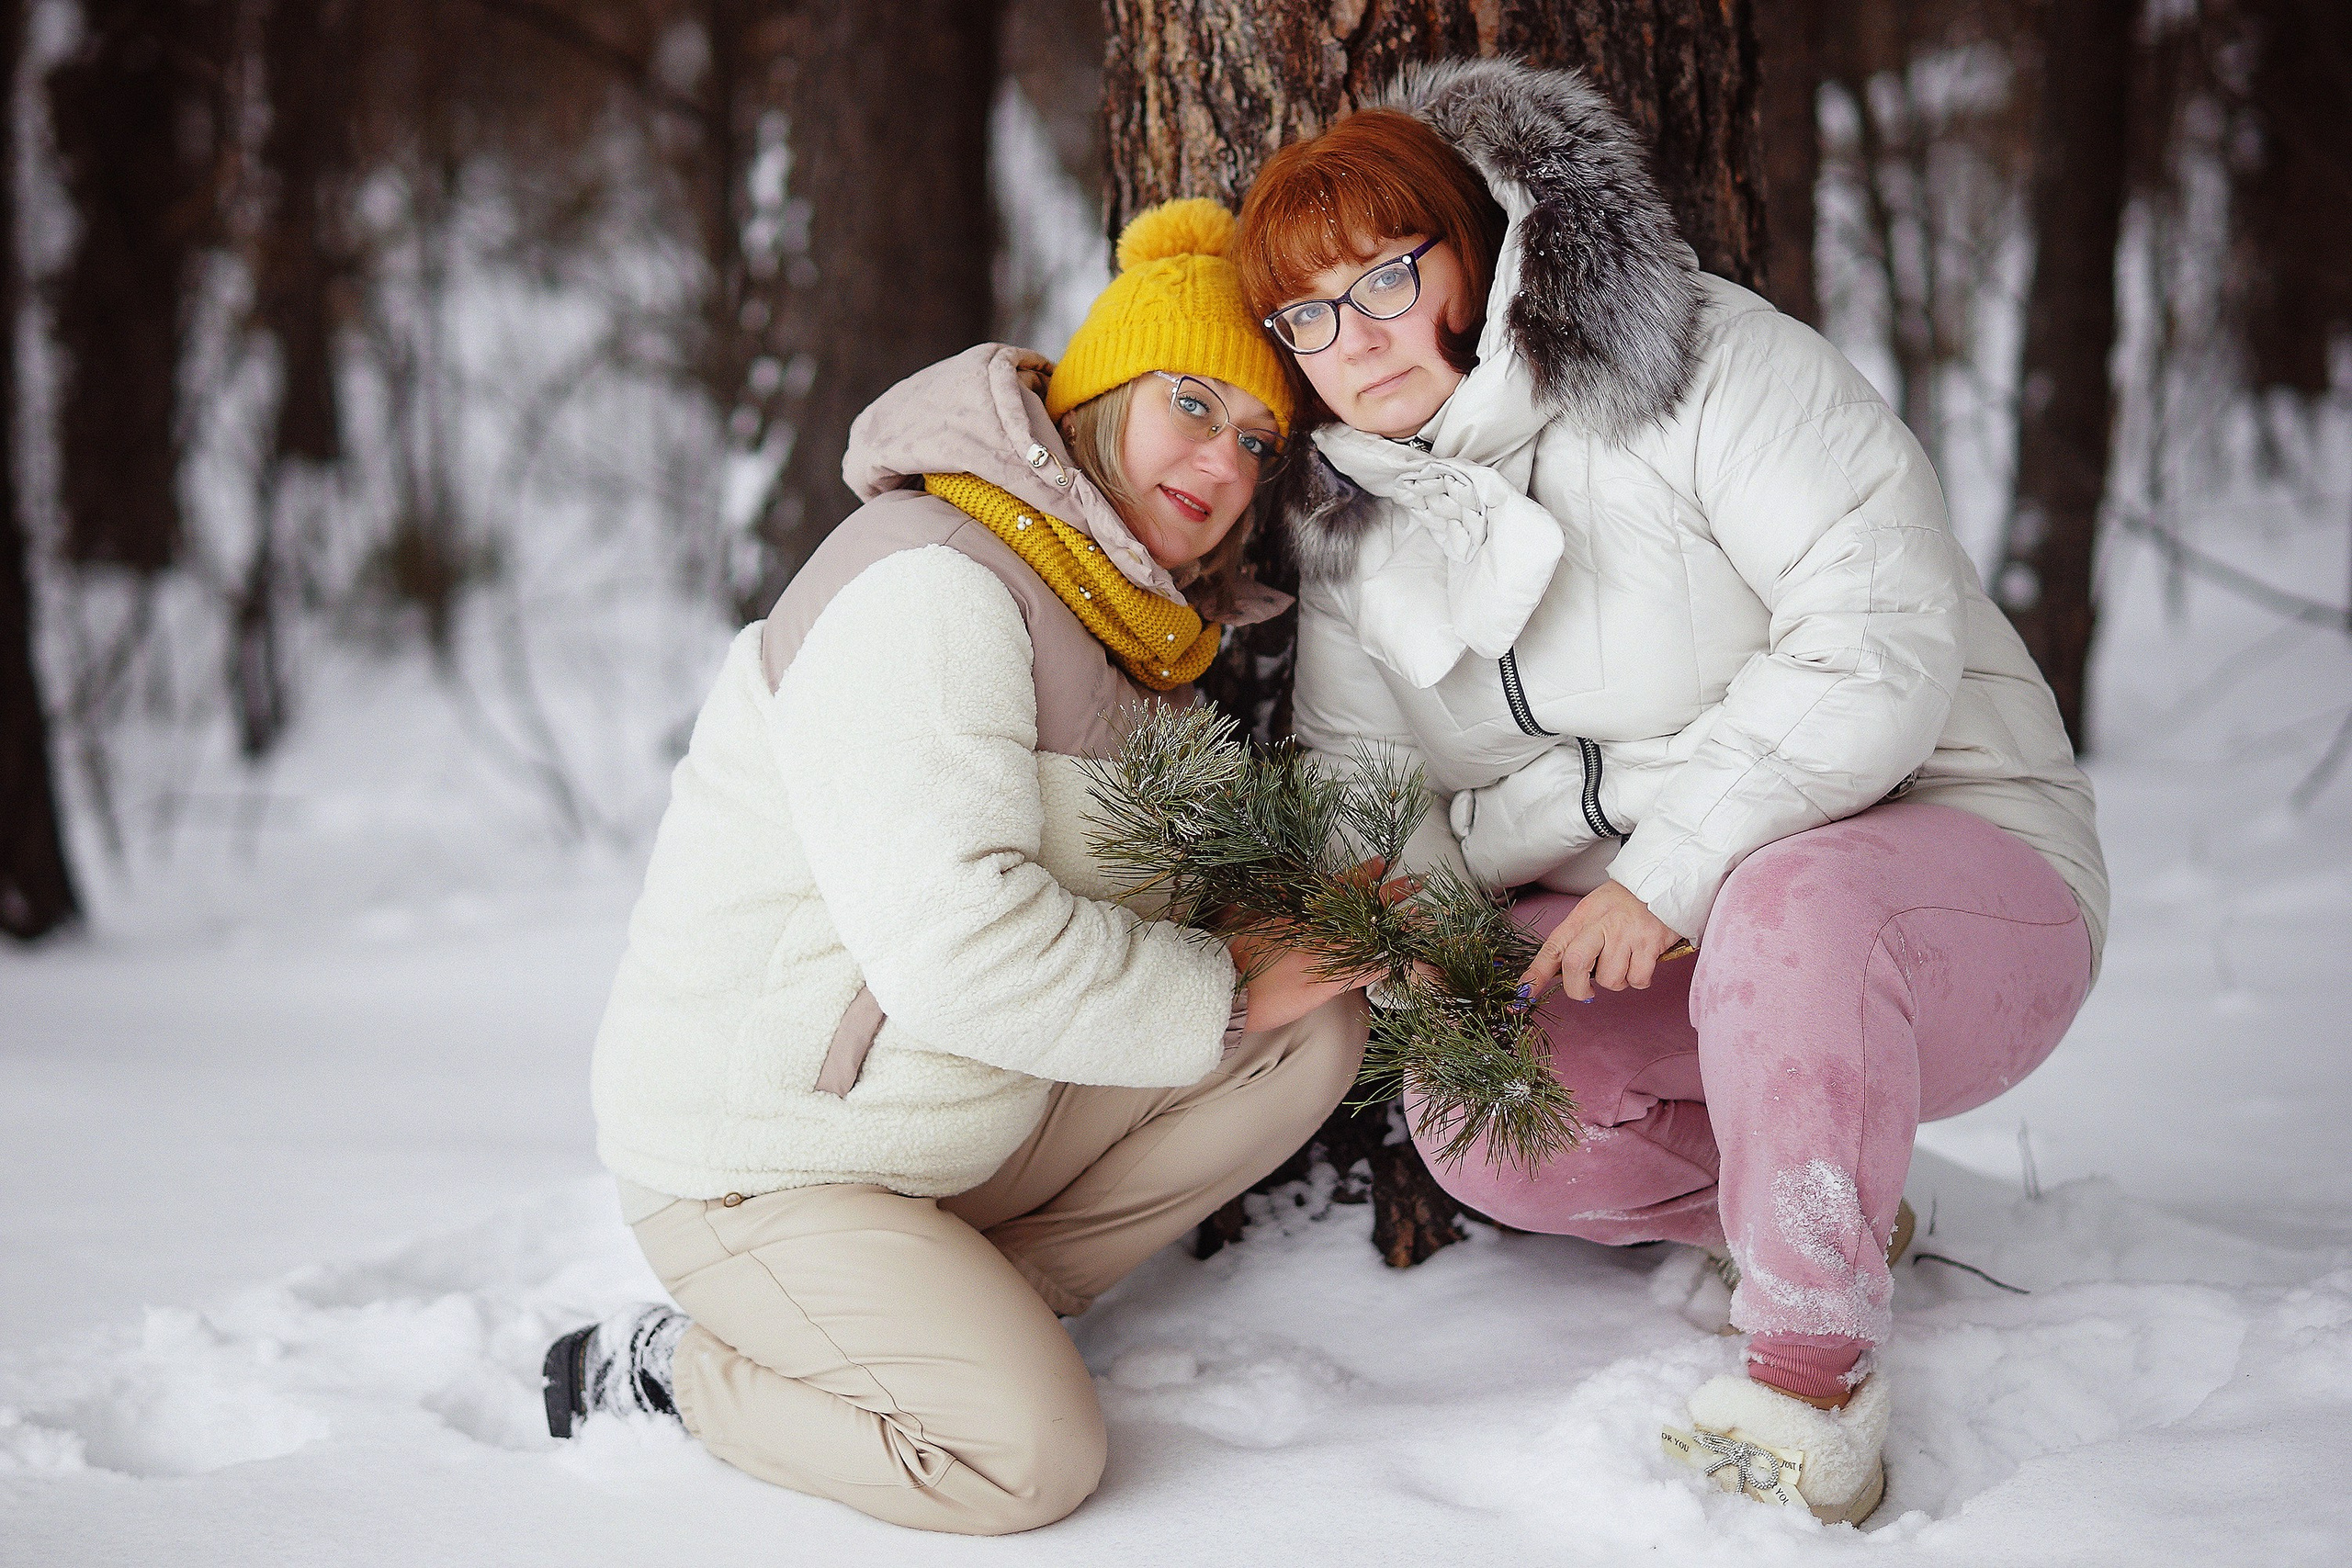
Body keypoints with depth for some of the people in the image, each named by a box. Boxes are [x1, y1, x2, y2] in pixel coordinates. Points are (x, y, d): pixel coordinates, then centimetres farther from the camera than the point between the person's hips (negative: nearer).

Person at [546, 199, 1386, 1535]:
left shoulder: (1127, 620, 10)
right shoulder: (932, 585, -23)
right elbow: (955, 943, -32)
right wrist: (1224, 992, -21)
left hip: (980, 1116, 9)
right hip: (762, 1160, -9)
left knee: (1315, 1033, -2)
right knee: (1035, 1458, -22)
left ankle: (961, 1305, 4)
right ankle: (657, 1372, 2)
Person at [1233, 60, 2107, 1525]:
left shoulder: (1700, 362, -13)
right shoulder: (1350, 535, 6)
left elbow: (1884, 633, -22)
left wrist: (1675, 863, -28)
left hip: (1955, 860, -5)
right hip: (1645, 942, 6)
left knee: (1793, 898, -41)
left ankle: (1817, 1363, -28)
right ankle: (1831, 1209, -1)